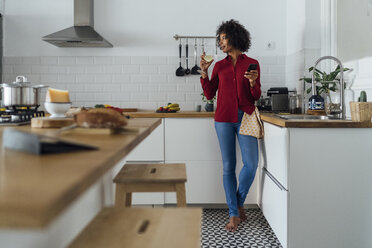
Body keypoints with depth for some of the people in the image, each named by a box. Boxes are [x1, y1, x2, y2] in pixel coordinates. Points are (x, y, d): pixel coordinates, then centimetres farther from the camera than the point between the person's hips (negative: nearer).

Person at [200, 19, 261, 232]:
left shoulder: (252, 64, 7)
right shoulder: (220, 66, 12)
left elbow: (257, 97, 7)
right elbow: (209, 94, 9)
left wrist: (253, 83, -13)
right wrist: (204, 72, 1)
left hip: (245, 117, -1)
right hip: (224, 118, 1)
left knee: (251, 164, -8)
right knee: (229, 166, 1)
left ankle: (239, 202, 20)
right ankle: (234, 214, 10)